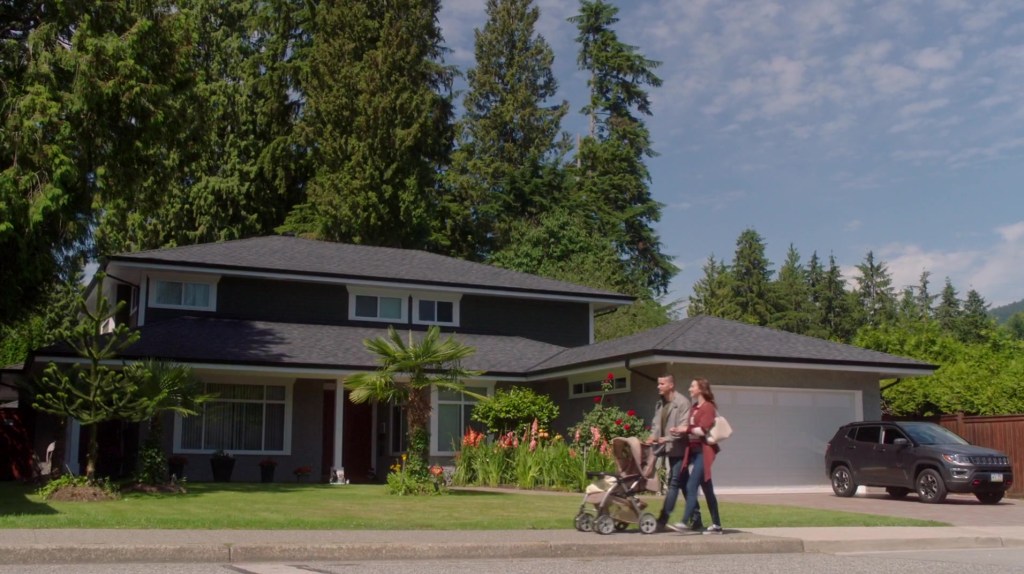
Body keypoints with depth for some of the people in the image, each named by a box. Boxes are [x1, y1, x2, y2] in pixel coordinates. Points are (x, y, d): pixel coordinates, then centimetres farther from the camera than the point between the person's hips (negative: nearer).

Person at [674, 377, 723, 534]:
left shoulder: (708, 407, -8)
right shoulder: (694, 408, 17)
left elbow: (702, 430, -16)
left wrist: (687, 429, -8)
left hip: (704, 451, -9)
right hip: (694, 450, 9)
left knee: (691, 485, -15)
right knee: (707, 489, 10)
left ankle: (685, 521, -18)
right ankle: (716, 525, 14)